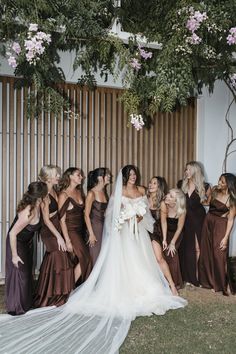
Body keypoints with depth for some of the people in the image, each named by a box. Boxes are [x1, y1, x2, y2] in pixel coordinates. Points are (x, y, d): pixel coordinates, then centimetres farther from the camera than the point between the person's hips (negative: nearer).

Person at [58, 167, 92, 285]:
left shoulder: (79, 192, 10)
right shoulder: (64, 195, -11)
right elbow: (62, 219, -13)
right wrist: (67, 241, -16)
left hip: (80, 231, 7)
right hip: (71, 231, -7)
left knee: (77, 261, 6)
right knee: (85, 259, -9)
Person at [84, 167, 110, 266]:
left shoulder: (104, 192, 10)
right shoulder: (91, 193, -10)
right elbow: (86, 215, -12)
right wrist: (91, 234, -15)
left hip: (105, 227, 6)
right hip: (95, 227, -6)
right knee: (96, 257, -1)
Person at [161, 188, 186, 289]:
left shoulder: (181, 211, -28)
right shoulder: (163, 204, -27)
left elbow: (179, 228, -18)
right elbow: (163, 222, -22)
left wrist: (172, 243, -15)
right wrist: (164, 240, -22)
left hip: (176, 233, -2)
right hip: (166, 231, 2)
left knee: (171, 253, -13)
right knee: (166, 253, -11)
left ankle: (176, 282, 3)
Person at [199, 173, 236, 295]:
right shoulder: (215, 191, 2)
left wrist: (226, 237, -17)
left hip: (220, 226, -6)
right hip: (208, 223, 6)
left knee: (218, 256, -4)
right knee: (206, 253, 12)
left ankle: (220, 285, 13)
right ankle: (207, 281, 29)